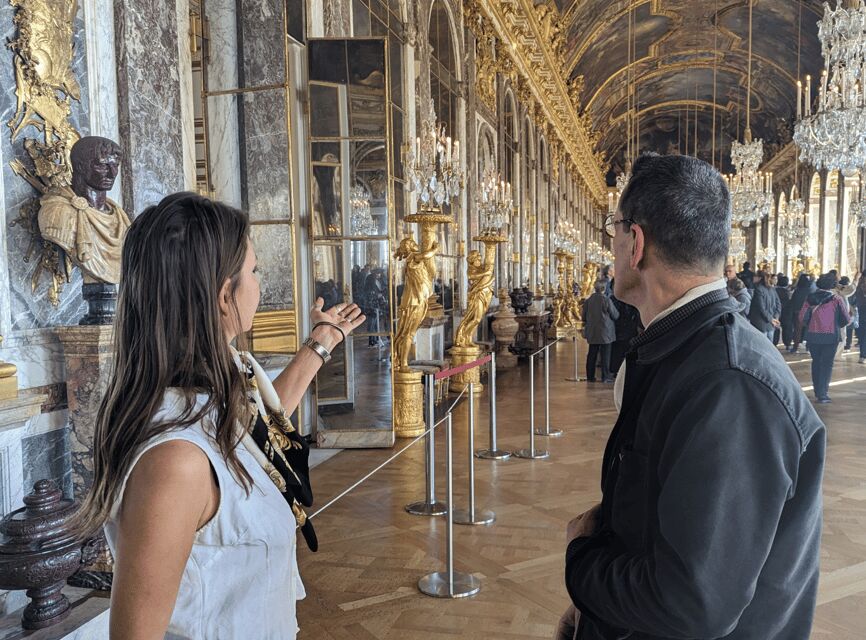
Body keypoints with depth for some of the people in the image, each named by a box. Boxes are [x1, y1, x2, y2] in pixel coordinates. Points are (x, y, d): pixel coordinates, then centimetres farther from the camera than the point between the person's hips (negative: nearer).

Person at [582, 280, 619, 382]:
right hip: (605, 332, -4)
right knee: (605, 355, 4)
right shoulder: (606, 300, -15)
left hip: (592, 333, 4)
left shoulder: (588, 300, -2)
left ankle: (590, 376, 15)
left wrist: (586, 324, 23)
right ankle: (605, 377, 7)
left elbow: (584, 316, 7)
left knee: (592, 355, 11)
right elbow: (615, 316, -6)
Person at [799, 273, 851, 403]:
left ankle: (818, 392, 23)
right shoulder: (837, 300, -8)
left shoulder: (810, 299, -4)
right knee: (827, 365, 4)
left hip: (812, 336, 2)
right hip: (831, 336, -2)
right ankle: (822, 394, 1)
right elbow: (846, 320, -4)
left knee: (816, 363, 16)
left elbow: (802, 318, -6)